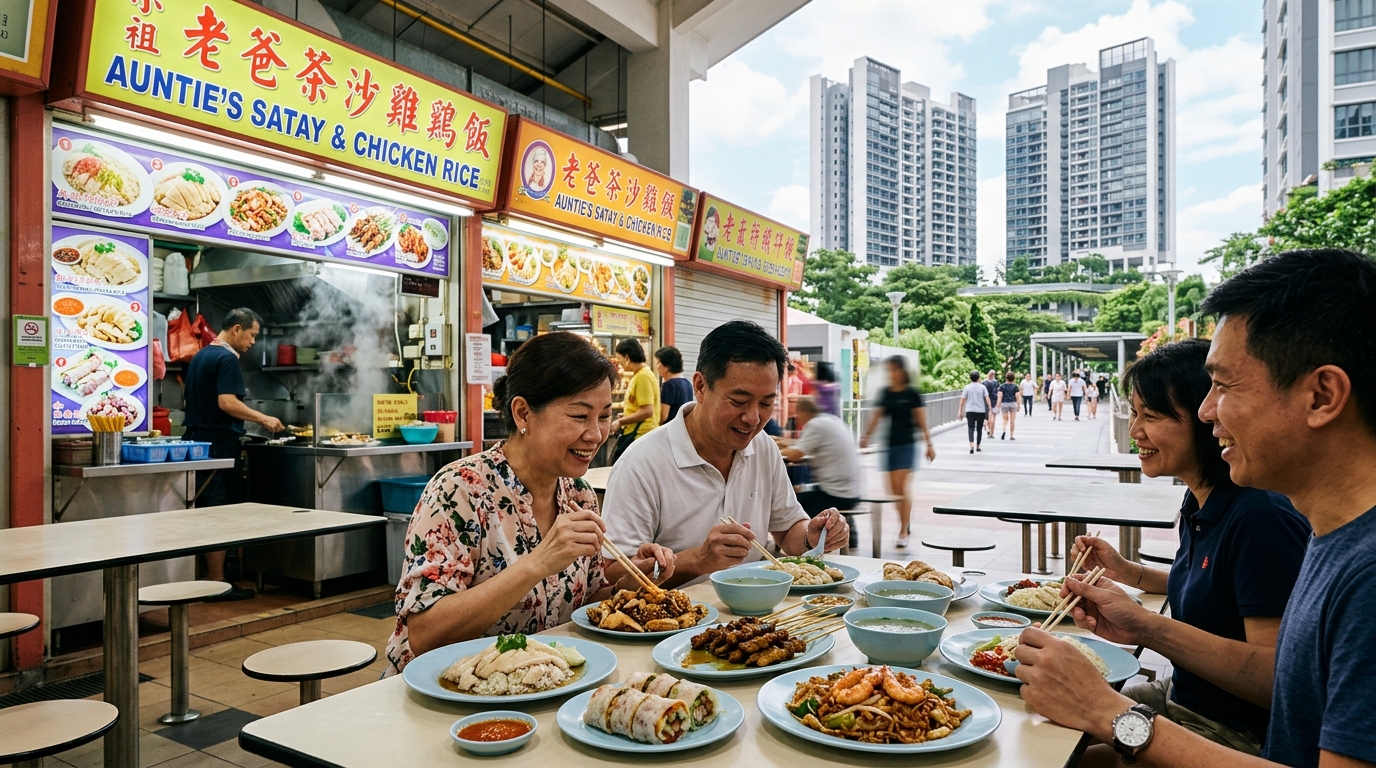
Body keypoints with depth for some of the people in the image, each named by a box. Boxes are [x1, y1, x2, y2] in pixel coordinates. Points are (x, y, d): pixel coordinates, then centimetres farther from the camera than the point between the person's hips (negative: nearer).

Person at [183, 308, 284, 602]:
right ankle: (217, 584, -1)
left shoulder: (200, 356, 18)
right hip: (219, 443, -10)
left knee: (204, 511, 13)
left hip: (196, 439, 10)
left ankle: (205, 577, 19)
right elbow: (227, 402, -23)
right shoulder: (227, 359, -13)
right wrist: (263, 419, -15)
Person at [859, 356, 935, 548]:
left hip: (906, 445, -5)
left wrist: (929, 444, -5)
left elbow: (922, 421, -4)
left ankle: (903, 532, 0)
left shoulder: (912, 393, -5)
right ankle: (905, 523, 24)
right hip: (889, 444, 5)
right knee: (893, 489, 7)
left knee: (901, 487, -8)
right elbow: (876, 416, 8)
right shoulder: (886, 393, 8)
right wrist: (865, 436, 0)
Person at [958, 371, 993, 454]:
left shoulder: (967, 387, 1)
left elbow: (962, 400, -1)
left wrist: (960, 411, 5)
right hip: (981, 411, 1)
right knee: (979, 429, 13)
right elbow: (987, 399, -5)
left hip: (970, 411, -1)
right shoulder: (982, 387, 2)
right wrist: (990, 409, -2)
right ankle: (978, 446, 22)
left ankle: (971, 445, -25)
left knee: (971, 428, -5)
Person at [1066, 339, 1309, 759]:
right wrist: (1126, 571, 7)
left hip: (1234, 733, -8)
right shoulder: (1200, 500, 3)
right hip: (1182, 696, 8)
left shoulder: (1260, 517, -25)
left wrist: (1147, 628, -33)